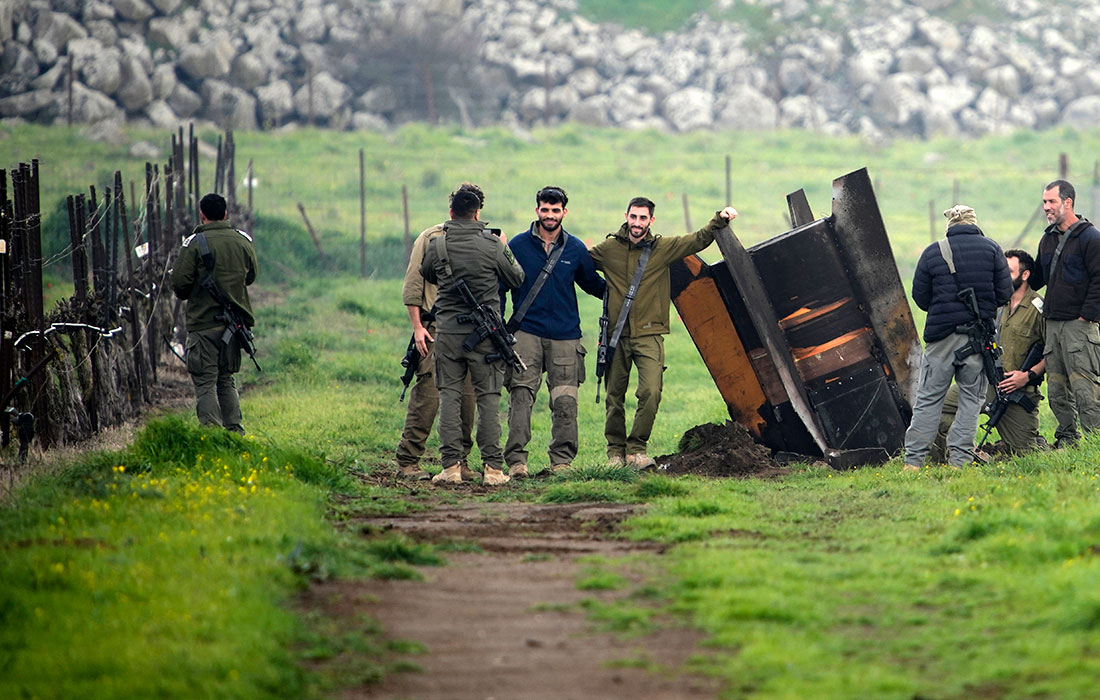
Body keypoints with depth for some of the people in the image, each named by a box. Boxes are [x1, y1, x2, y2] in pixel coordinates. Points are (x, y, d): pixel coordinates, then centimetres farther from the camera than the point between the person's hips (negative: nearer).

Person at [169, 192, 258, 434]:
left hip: (204, 322, -5)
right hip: (235, 321, 5)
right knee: (227, 379, 17)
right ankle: (234, 430, 12)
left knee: (205, 382, -2)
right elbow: (251, 276, 17)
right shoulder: (243, 240, 5)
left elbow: (180, 282, -13)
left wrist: (184, 295, 9)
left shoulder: (195, 243, -10)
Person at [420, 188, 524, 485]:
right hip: (485, 333, -1)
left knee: (449, 396, 5)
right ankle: (492, 467, 0)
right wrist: (505, 250, 23)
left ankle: (451, 466, -2)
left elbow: (426, 275, 18)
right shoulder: (492, 244, -5)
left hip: (448, 330, 1)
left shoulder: (438, 245, -1)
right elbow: (517, 279, 7)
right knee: (488, 397, 3)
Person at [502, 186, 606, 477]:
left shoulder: (575, 249, 9)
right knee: (520, 396, -10)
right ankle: (516, 460, -10)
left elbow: (593, 284, 23)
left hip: (565, 336, 1)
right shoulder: (518, 246, 4)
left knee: (565, 402, -3)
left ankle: (562, 460, 4)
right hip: (526, 333, -1)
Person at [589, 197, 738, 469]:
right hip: (617, 334, 1)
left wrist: (720, 220, -5)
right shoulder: (609, 249, 6)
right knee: (614, 396, 6)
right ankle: (615, 450, 19)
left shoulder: (664, 248, 5)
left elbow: (699, 240, 6)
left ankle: (636, 448, -5)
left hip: (649, 335, -1)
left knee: (651, 392, -16)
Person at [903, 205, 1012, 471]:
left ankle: (913, 461, 1)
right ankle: (959, 460, 3)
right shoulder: (991, 249, 1)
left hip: (942, 338, 0)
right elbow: (1004, 294, 1)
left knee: (928, 398, 4)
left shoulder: (933, 252, 1)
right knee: (971, 398, 9)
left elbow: (920, 298, 4)